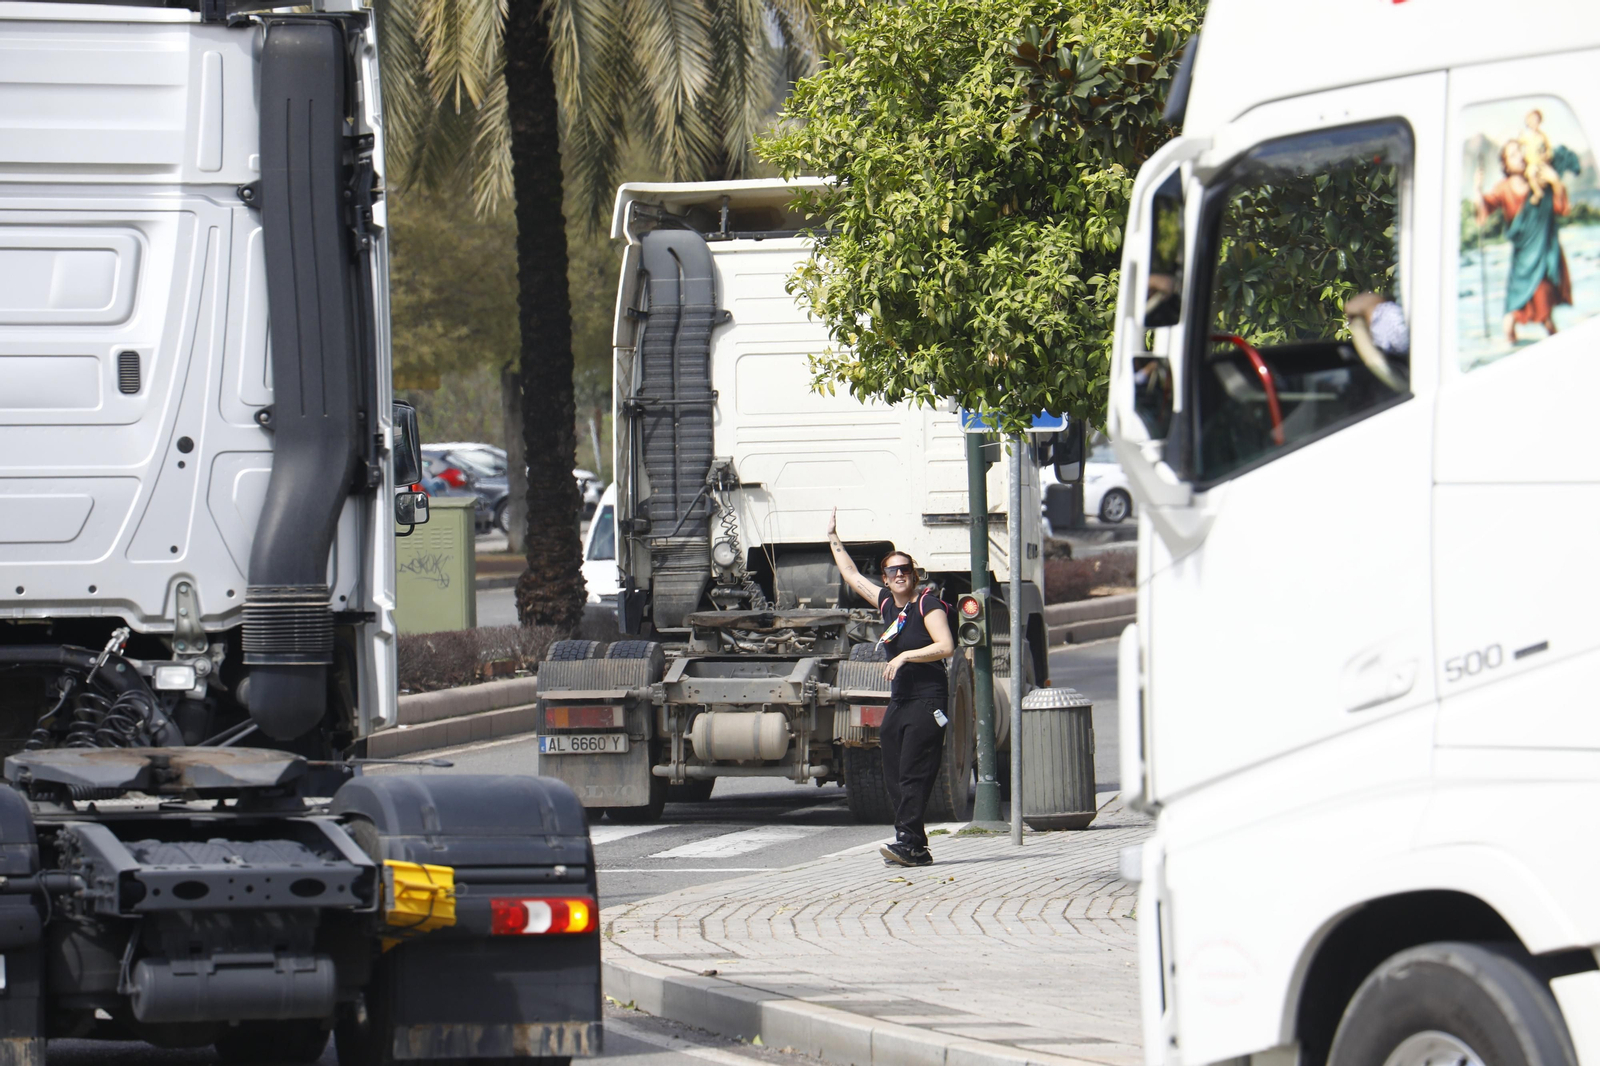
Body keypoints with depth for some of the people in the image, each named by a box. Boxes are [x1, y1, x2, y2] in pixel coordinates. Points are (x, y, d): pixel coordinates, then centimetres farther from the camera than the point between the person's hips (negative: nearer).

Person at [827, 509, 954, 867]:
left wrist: (906, 656, -19)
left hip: (927, 700, -8)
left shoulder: (927, 603, -7)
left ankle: (908, 841, -19)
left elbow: (946, 647, -17)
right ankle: (916, 847, 2)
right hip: (899, 701, 8)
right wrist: (833, 538, 32)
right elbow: (851, 575, 28)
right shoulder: (887, 602, 14)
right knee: (894, 778, 2)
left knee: (913, 774, -14)